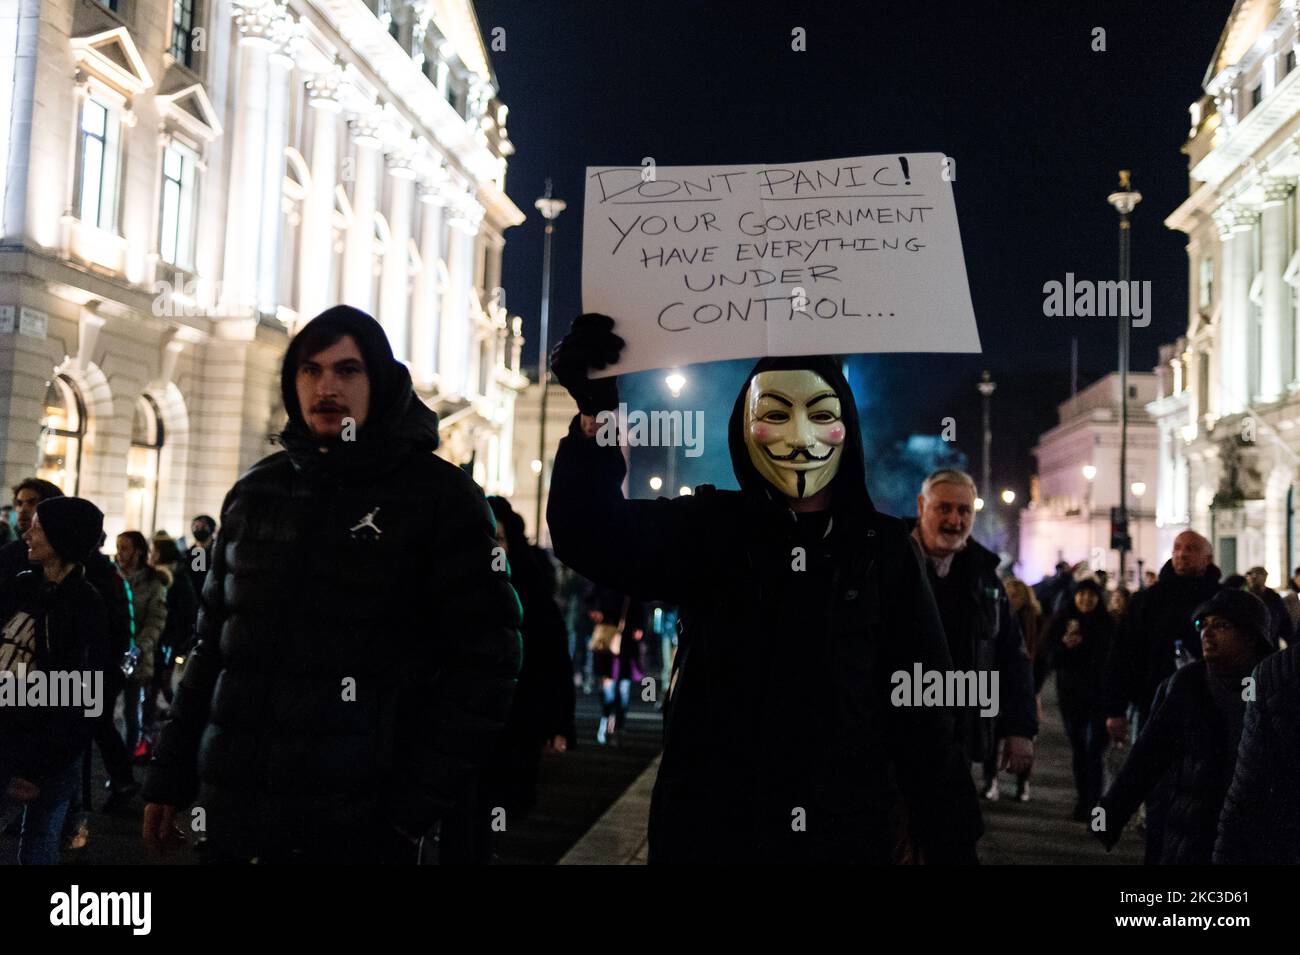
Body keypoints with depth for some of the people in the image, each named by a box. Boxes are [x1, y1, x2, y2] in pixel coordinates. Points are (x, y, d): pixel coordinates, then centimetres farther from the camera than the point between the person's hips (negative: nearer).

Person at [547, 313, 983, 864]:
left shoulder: (885, 548, 0)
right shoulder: (707, 527, -2)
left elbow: (921, 707, 1)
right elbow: (598, 539, -21)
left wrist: (951, 842, -4)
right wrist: (596, 416, -36)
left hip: (849, 835, 1)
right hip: (707, 833, -1)